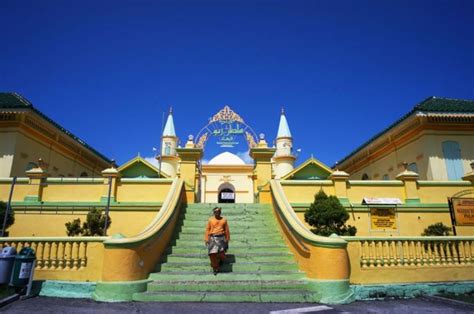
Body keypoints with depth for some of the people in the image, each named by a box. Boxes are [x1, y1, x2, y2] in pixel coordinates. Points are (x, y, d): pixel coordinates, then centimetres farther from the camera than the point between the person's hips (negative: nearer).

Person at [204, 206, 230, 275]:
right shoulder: (210, 220, 0)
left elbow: (227, 230, 8)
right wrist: (206, 239, -1)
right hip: (212, 238, 0)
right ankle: (215, 268, 14)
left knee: (221, 252, -9)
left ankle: (221, 259, 29)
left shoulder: (224, 220, 2)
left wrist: (227, 239, 9)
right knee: (213, 254, -5)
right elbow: (207, 230, 3)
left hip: (221, 238, 0)